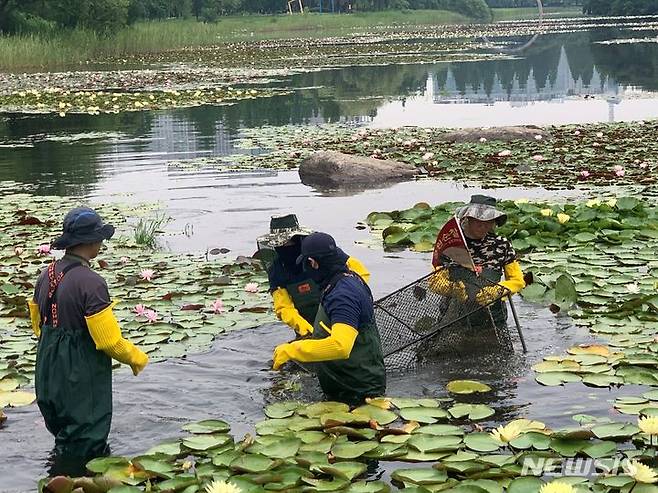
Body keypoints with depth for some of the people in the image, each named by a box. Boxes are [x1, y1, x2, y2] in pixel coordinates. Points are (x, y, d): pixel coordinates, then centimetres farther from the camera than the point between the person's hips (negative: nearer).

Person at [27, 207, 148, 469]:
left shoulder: (47, 275, 2)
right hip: (82, 378, -8)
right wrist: (138, 358, -3)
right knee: (84, 447, 6)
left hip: (49, 373, 8)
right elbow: (109, 341, -21)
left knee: (63, 436, 23)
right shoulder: (91, 282, -23)